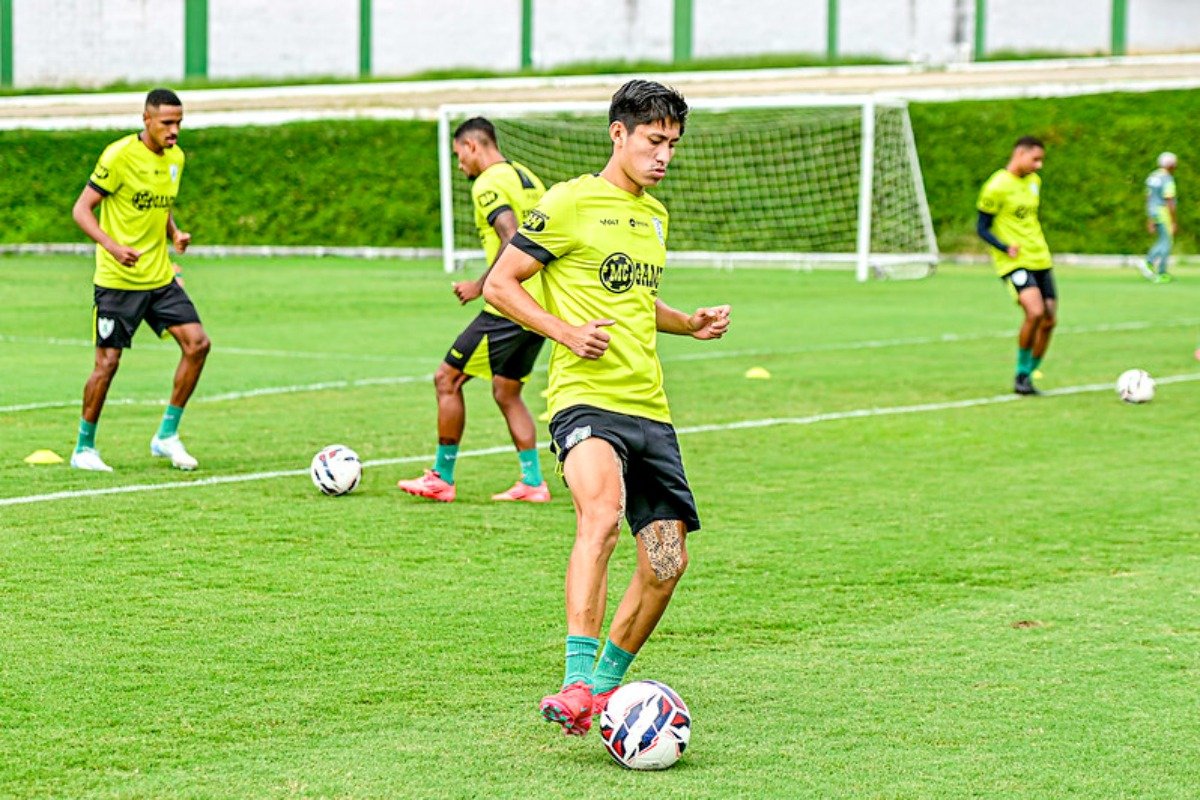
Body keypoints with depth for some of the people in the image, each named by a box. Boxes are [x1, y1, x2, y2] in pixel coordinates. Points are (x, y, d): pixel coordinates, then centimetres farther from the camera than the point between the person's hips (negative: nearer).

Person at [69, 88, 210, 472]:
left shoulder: (176, 158, 7)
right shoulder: (119, 156, -14)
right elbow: (81, 209, -13)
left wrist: (175, 232, 2)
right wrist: (112, 245, -28)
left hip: (160, 277, 6)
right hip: (117, 280, -6)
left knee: (197, 343, -7)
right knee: (108, 361, -4)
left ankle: (167, 436, 5)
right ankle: (83, 448, 13)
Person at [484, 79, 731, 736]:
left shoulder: (654, 216, 20)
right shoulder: (569, 203, -4)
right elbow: (500, 283, -3)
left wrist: (690, 324, 16)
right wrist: (567, 332, -16)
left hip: (650, 408, 8)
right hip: (586, 398, -8)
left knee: (668, 558, 4)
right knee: (602, 512, -33)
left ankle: (605, 685, 24)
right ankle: (576, 686, -39)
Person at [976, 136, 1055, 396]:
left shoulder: (1034, 181, 13)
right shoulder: (997, 186, -11)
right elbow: (982, 228, -8)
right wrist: (1006, 248, -22)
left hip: (1040, 260, 8)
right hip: (1014, 262, -8)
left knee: (1049, 320, 3)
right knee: (1035, 312, -24)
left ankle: (1027, 377, 17)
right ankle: (1021, 376, -7)